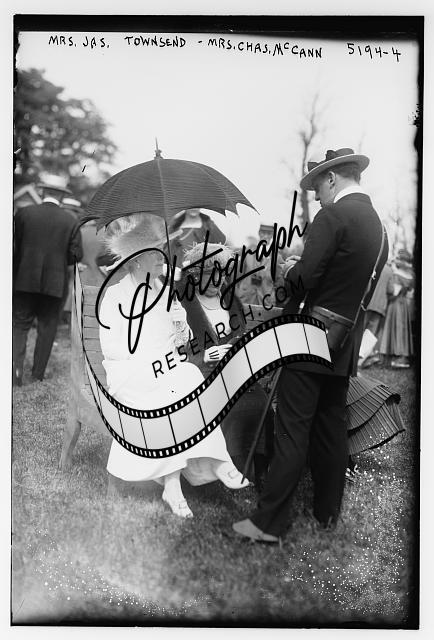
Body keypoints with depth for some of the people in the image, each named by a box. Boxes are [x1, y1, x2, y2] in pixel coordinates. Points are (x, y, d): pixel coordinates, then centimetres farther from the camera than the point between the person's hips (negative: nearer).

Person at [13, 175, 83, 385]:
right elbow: (75, 255, -2)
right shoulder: (70, 221, 0)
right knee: (47, 327, 10)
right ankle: (38, 374, 15)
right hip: (55, 283, 0)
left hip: (25, 280, 0)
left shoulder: (23, 213, -1)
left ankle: (16, 369, -9)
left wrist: (17, 267, 15)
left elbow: (13, 245, 0)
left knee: (20, 324, 8)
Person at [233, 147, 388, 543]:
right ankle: (327, 513, 29)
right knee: (332, 428, 17)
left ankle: (269, 522, 6)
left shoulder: (333, 217, -13)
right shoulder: (378, 225, 12)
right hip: (346, 345, 8)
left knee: (292, 431, -3)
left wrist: (293, 270, 2)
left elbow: (304, 280, -19)